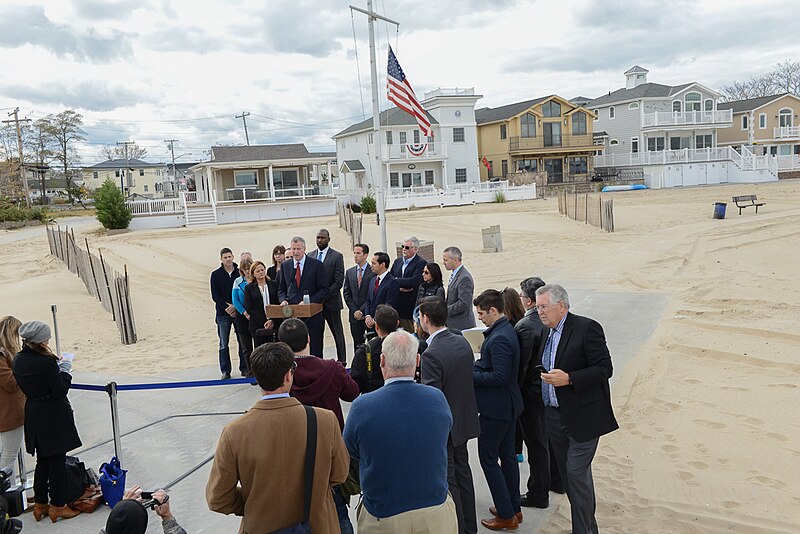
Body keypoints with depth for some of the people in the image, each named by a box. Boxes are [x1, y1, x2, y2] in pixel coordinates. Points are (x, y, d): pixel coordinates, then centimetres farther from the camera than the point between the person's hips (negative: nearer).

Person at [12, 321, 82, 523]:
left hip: (33, 415, 8)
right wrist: (64, 371, -5)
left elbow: (25, 387, 12)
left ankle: (40, 504, 29)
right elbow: (61, 391, -18)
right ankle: (58, 506, 14)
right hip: (54, 417, -7)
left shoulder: (18, 360, 1)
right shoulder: (46, 362, -23)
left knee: (42, 461, 20)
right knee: (57, 462, 5)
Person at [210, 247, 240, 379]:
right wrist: (226, 308, -10)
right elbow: (215, 296, 0)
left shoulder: (240, 273, 4)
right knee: (224, 344, 2)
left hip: (239, 311, 1)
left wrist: (235, 307, -11)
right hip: (223, 314, 0)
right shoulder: (216, 275, 3)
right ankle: (225, 371, 8)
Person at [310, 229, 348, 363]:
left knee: (337, 333, 5)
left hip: (331, 302, -4)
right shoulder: (310, 256, 10)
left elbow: (339, 282, -9)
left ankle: (341, 361, 12)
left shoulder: (337, 256, -3)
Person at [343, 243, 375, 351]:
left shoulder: (374, 271, -5)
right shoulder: (349, 272, 12)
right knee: (358, 345, 8)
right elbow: (347, 294, 10)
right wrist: (355, 310, -2)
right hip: (355, 315, 4)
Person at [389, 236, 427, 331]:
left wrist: (396, 281, -10)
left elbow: (414, 281, -19)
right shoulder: (397, 261, 15)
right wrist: (398, 287, -9)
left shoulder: (421, 263, -6)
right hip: (395, 306, 6)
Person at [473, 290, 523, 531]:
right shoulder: (506, 330, 7)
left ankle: (506, 515, 11)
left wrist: (470, 375, -18)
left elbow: (499, 377, -27)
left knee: (488, 458, 2)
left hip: (496, 407, -10)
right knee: (507, 455, 18)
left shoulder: (499, 339, -25)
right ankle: (514, 508, 30)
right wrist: (473, 366, 0)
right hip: (508, 405, 10)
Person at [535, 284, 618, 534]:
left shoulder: (587, 328, -14)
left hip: (582, 416, -8)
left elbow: (605, 369, -18)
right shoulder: (549, 333, 10)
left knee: (577, 472, -5)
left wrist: (568, 378, -26)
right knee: (566, 473, 14)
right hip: (555, 415, 8)